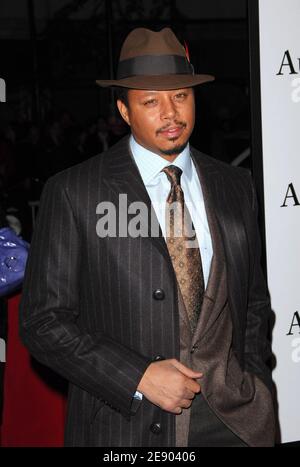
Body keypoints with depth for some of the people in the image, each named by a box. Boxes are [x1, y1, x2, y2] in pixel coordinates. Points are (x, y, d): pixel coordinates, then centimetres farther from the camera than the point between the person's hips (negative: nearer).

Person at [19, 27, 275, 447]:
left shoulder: (235, 187, 4)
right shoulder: (72, 193, -8)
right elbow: (43, 319, -9)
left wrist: (255, 389, 3)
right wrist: (138, 377, -16)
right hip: (123, 425, -3)